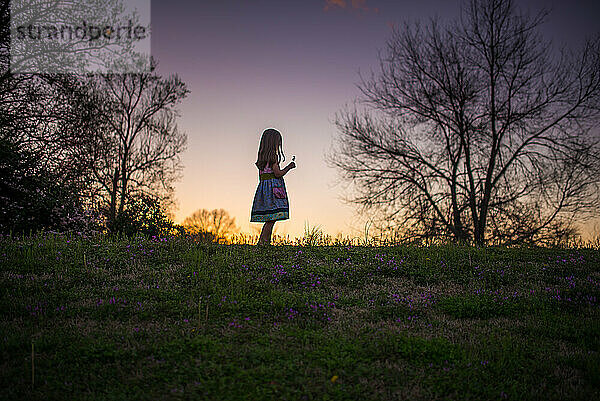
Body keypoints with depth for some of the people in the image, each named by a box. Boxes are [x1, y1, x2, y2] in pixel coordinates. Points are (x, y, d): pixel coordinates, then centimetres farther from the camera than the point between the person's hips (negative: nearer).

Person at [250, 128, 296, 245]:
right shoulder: (273, 156, -9)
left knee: (269, 220, 9)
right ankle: (263, 242, -11)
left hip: (263, 187, 9)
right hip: (273, 187, -9)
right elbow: (278, 173, -14)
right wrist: (289, 167, 0)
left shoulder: (262, 157, 16)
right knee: (271, 219, -8)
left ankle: (262, 242, 8)